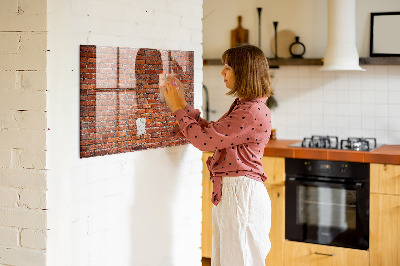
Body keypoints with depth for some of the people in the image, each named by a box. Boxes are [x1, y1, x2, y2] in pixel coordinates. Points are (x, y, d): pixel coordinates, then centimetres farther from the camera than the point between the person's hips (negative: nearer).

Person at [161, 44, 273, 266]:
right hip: (228, 192, 10)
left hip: (241, 193, -10)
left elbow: (204, 139, -19)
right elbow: (211, 132, 18)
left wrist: (178, 109, -6)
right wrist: (182, 105, 15)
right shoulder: (242, 106, 14)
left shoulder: (253, 112, -20)